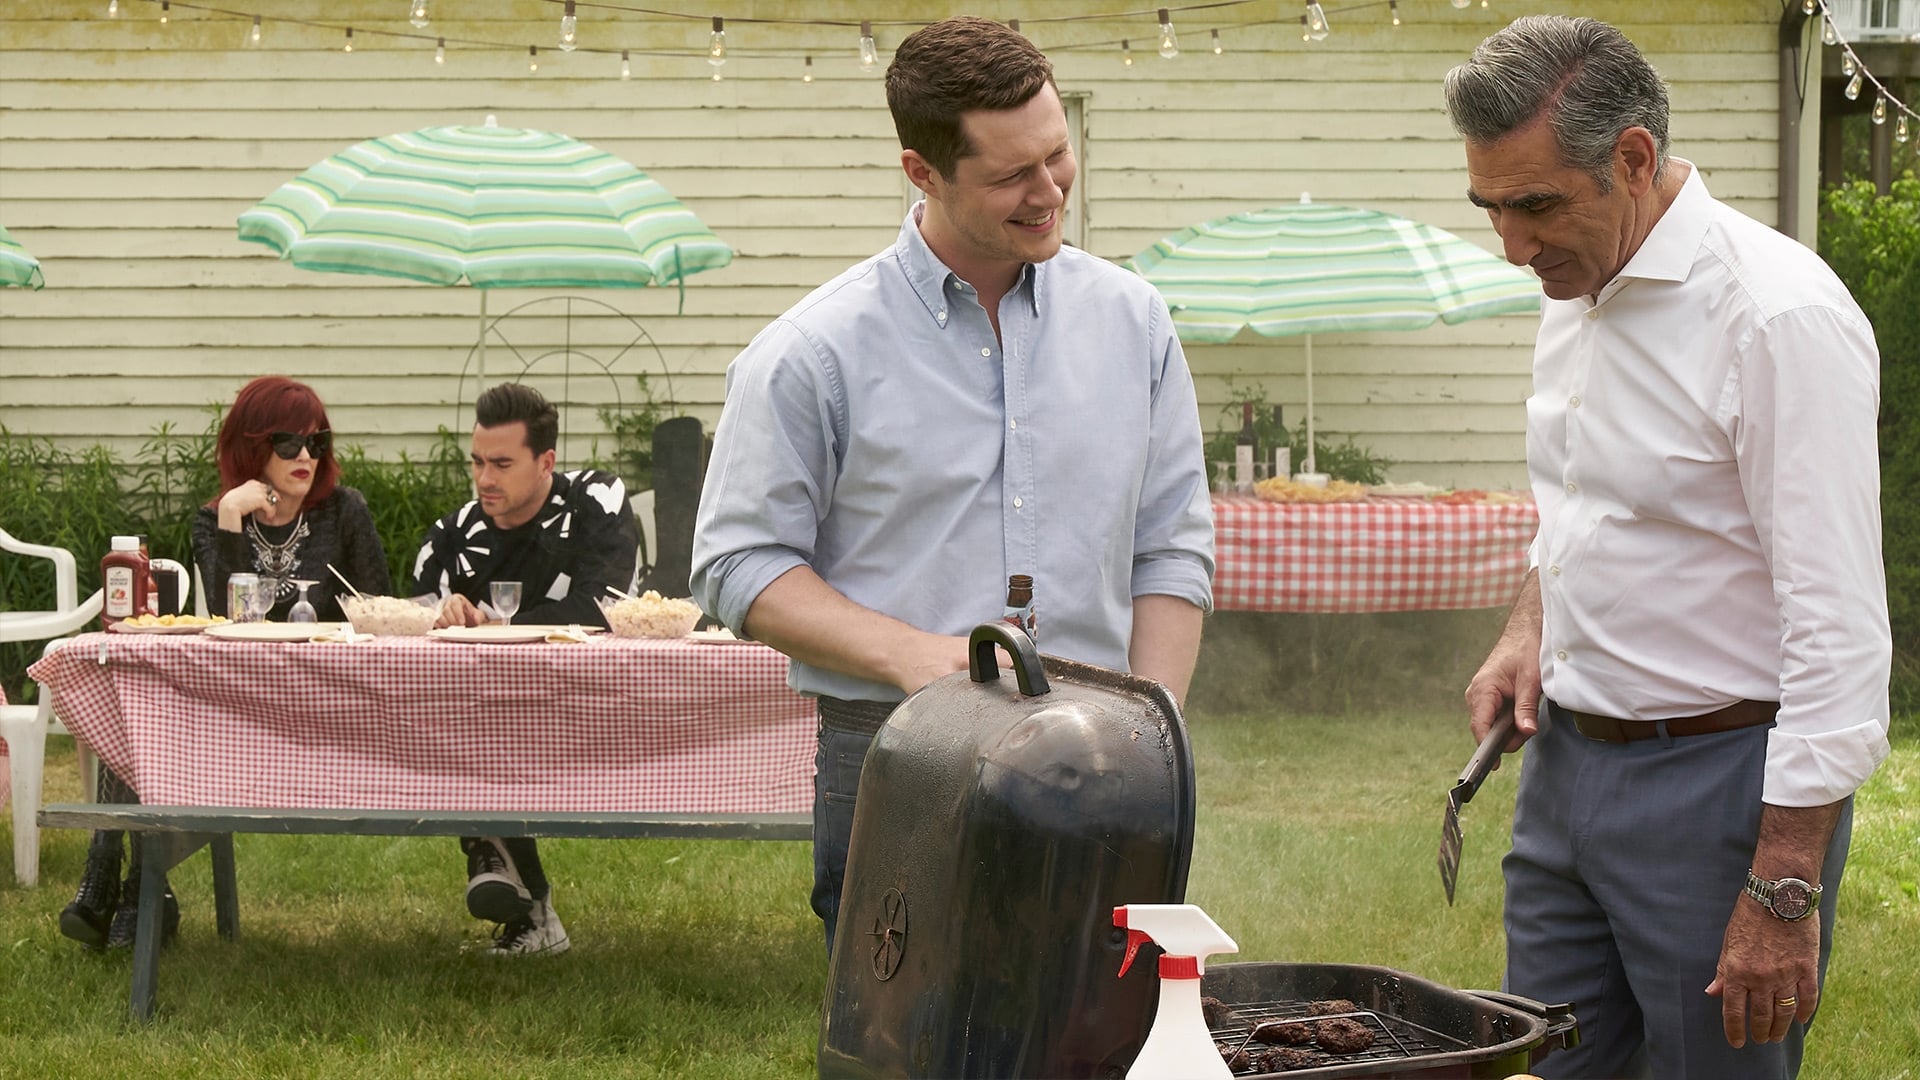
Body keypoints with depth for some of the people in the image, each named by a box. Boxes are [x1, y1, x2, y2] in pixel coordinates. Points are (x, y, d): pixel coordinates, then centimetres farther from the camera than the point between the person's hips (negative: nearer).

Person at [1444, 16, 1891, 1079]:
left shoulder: (1780, 316, -20)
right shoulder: (1576, 292, 9)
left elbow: (1837, 631, -22)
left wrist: (1784, 890, -24)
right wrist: (1529, 625, 6)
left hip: (1716, 780, -8)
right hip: (1566, 758, 8)